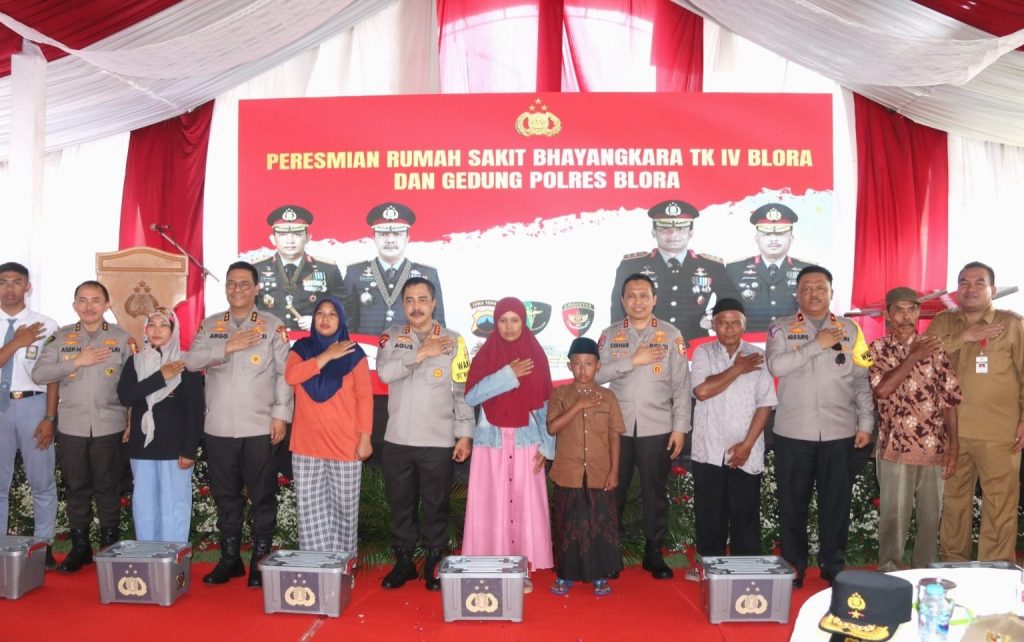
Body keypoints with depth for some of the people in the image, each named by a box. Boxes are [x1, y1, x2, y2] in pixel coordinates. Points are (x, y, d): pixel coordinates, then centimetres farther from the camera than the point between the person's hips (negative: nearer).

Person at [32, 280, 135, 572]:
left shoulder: (122, 338, 3)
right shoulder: (61, 337, 6)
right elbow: (38, 374, -3)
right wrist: (76, 361, -12)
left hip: (109, 427, -1)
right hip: (72, 427, 2)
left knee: (108, 489, 5)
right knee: (76, 489, 9)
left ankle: (110, 547, 17)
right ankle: (80, 547, 22)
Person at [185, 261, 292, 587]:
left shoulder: (273, 325, 2)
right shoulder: (210, 325, 11)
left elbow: (284, 373, -2)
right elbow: (191, 360, -2)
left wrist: (281, 414, -8)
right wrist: (227, 346, -14)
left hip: (259, 426, -3)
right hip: (218, 426, 3)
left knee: (262, 496, 2)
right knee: (225, 495, 11)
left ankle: (260, 560, 13)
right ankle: (229, 558, 23)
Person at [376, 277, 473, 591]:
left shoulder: (453, 340, -1)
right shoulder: (392, 337, 5)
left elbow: (463, 391, -2)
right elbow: (384, 372, -13)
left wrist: (465, 434, -5)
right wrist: (421, 353, -17)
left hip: (439, 441, -2)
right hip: (397, 440, 2)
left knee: (436, 506, 6)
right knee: (400, 504, 12)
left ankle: (434, 564, 20)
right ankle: (403, 562, 26)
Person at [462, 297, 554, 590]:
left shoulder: (536, 356, 4)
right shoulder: (485, 355, 2)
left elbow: (545, 405, 4)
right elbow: (471, 396, -10)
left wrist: (546, 445, -2)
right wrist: (508, 375, -16)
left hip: (525, 441, 0)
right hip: (491, 441, 0)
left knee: (525, 505, 1)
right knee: (490, 506, 1)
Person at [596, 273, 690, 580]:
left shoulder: (671, 335, 1)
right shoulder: (610, 334, 5)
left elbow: (681, 385, 0)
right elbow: (597, 373, -7)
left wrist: (680, 427, -4)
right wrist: (633, 360, -16)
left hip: (657, 428, -1)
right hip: (617, 427, 1)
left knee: (655, 492, 6)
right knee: (613, 489, 8)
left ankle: (654, 552, 19)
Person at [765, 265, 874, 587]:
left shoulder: (849, 330, 8)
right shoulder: (781, 328, 3)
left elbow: (861, 380, 8)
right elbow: (776, 366, -15)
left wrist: (866, 423, 4)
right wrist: (817, 344, -15)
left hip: (839, 432, 1)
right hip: (793, 432, -1)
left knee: (836, 502, 7)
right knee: (792, 502, 6)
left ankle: (833, 566, 22)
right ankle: (794, 567, 19)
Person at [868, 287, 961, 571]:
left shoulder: (934, 347, 5)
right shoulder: (877, 349, 3)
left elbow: (950, 398, 3)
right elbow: (881, 390, -14)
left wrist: (953, 445, -3)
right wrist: (913, 357, -14)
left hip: (934, 447, 2)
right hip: (895, 448, -2)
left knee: (931, 516, 10)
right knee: (894, 516, 2)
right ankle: (888, 574, 15)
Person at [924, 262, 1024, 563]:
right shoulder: (943, 321, 11)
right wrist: (962, 337, -11)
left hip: (998, 430, -3)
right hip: (952, 429, 3)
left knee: (1000, 504, -4)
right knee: (953, 500, 11)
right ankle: (952, 564, 23)